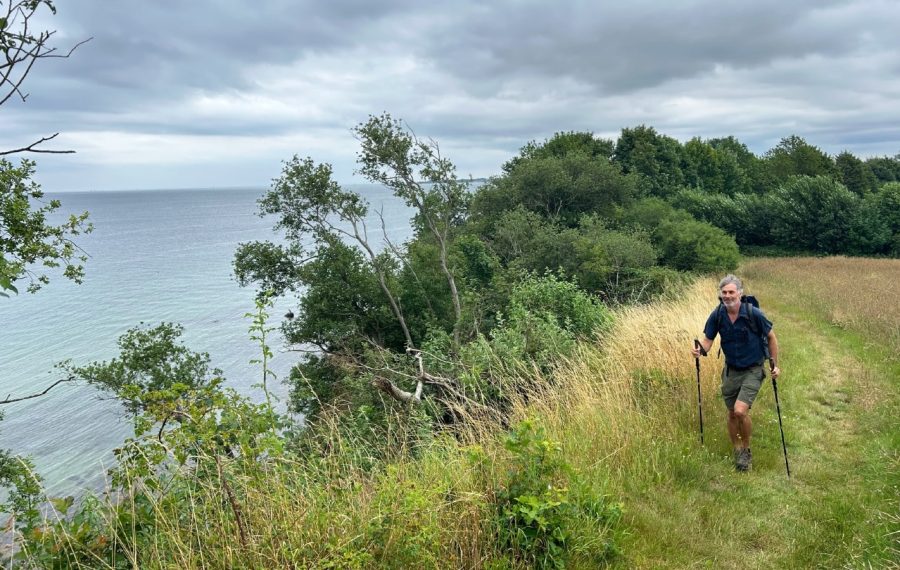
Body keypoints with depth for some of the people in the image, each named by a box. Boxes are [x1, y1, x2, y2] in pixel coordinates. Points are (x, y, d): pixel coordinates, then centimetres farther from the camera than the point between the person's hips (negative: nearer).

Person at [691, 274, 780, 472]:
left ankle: (747, 450, 7)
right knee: (732, 414, 10)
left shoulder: (753, 313, -18)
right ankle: (738, 452, 30)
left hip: (753, 370, -4)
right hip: (731, 370, 4)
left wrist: (775, 364, -3)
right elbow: (708, 340, -3)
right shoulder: (717, 315, -9)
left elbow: (771, 337, -4)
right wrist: (700, 350, -25)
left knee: (740, 411, -18)